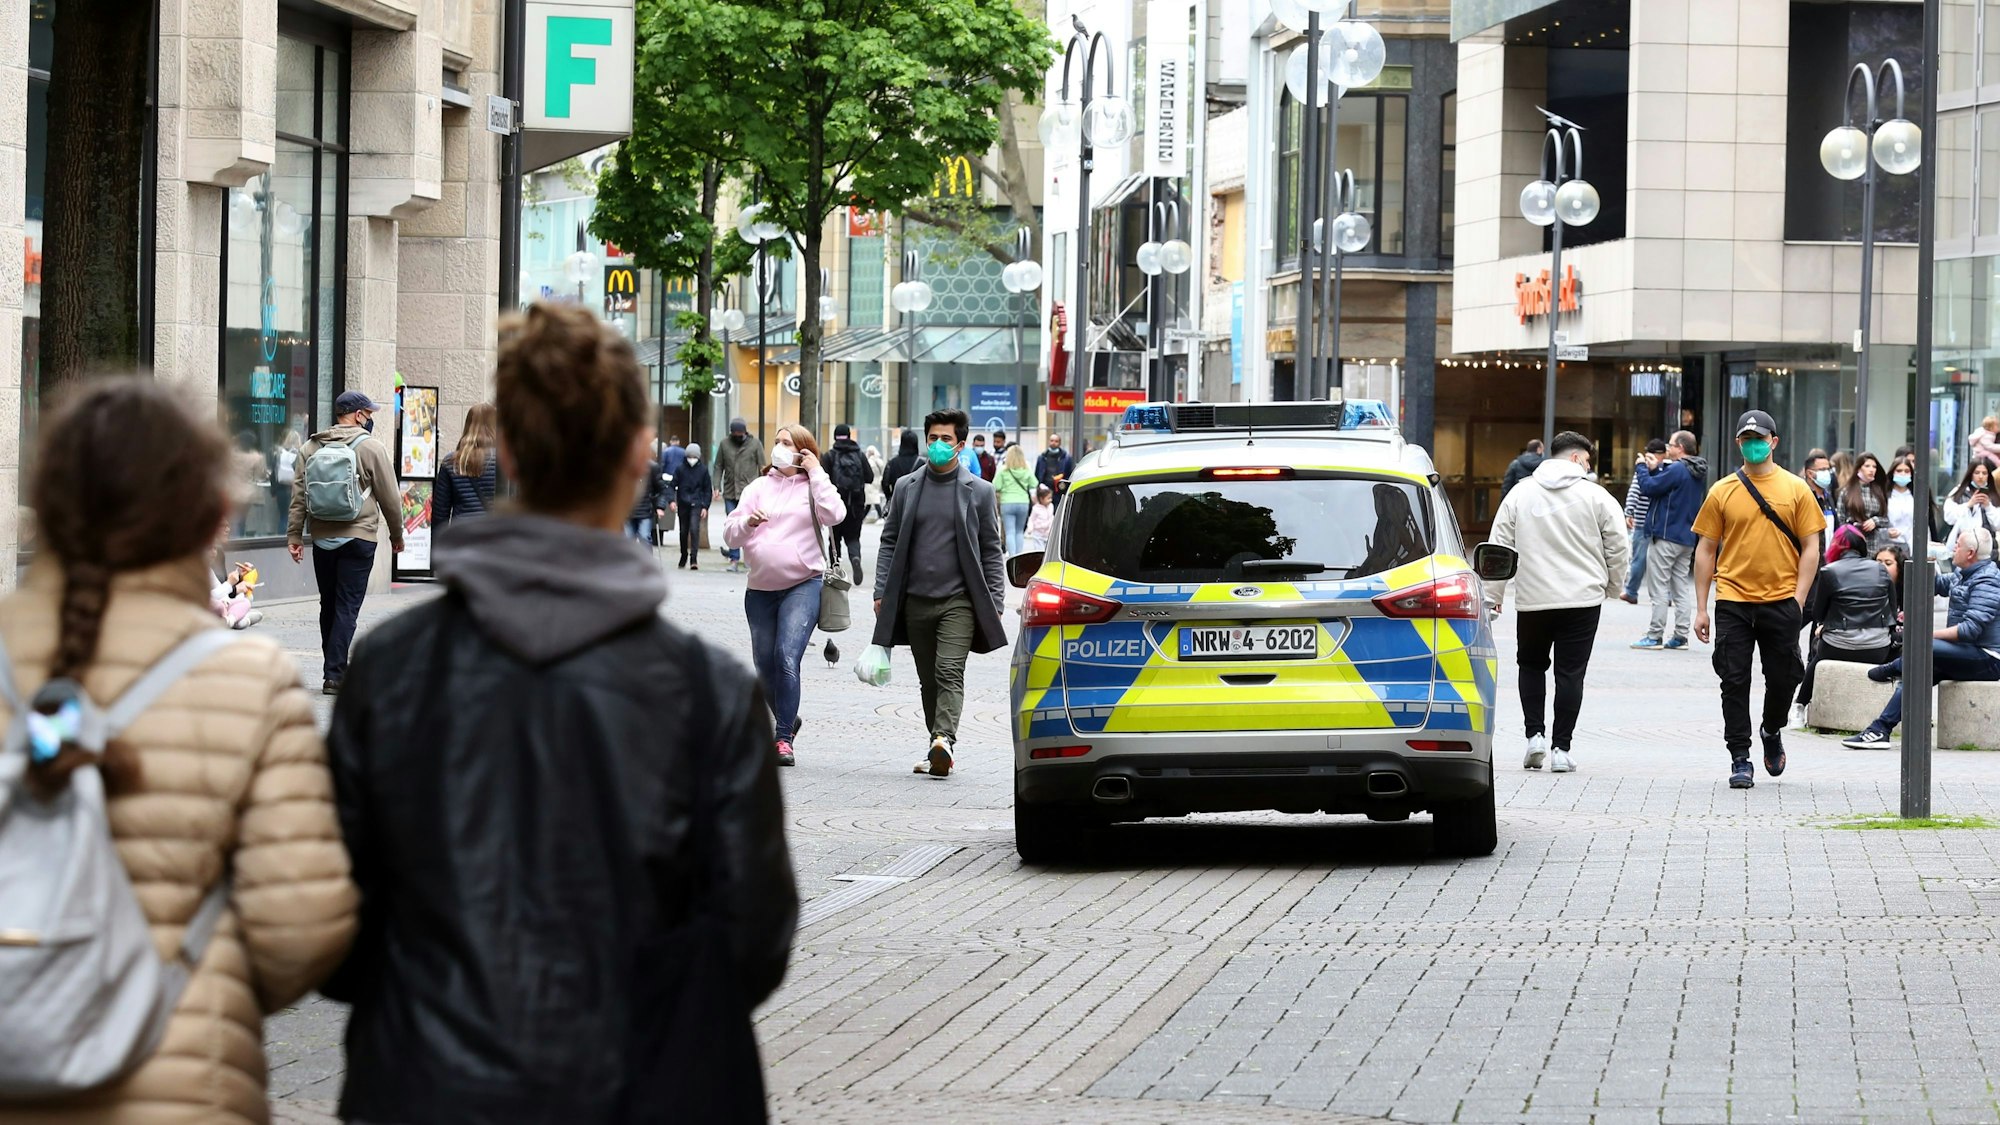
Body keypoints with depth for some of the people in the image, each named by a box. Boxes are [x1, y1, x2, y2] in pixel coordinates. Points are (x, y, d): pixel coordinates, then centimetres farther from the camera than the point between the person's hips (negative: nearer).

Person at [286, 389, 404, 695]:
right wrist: (396, 535, 8)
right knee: (347, 607, -4)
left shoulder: (311, 448, 7)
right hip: (358, 538, -5)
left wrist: (295, 535, 6)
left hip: (322, 539, 5)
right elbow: (390, 497, -3)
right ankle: (335, 674, -11)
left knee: (329, 604, 15)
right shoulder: (372, 448, -6)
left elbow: (299, 496, 5)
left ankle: (332, 669, 21)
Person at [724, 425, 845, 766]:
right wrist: (748, 522, -15)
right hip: (761, 587, 4)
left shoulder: (814, 486, 5)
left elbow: (834, 514, -16)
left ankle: (783, 739, -17)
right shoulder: (759, 487, 11)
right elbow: (730, 534, 6)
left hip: (803, 584, -4)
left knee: (787, 658, -19)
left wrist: (816, 472, -9)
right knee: (765, 664, 13)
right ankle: (787, 720, 37)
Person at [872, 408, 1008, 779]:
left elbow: (991, 551, 6)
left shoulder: (979, 491, 3)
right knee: (928, 680, 9)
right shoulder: (907, 487, 10)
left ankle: (944, 739, -31)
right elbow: (890, 542, 12)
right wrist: (882, 592, 3)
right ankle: (938, 748, 17)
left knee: (949, 673, -18)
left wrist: (995, 604, 0)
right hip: (916, 601, 3)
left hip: (958, 600, -3)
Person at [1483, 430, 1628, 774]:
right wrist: (1612, 587, 16)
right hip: (1582, 599, -2)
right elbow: (1619, 548, -1)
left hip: (1532, 600, 2)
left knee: (1531, 664, 19)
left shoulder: (1519, 495, 4)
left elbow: (1500, 548, 4)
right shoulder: (1595, 496, -2)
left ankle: (1535, 734, 7)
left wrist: (1493, 596, 10)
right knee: (1570, 672, 2)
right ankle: (1560, 748, 0)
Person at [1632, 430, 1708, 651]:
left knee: (1658, 588, -5)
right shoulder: (1699, 473, 11)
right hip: (1687, 538, 9)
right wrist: (1654, 469, 5)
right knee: (1682, 588, 10)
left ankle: (1654, 636, -5)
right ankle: (1680, 637, 9)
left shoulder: (1677, 469, -17)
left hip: (1665, 536, -9)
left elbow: (1649, 487, -16)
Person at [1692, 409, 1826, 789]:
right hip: (1733, 603, 0)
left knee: (1782, 678, 7)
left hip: (1781, 601, 0)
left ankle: (1772, 731, 36)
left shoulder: (1796, 489, 2)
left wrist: (1799, 600, -7)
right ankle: (1740, 759, 4)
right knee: (1735, 681, -2)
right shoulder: (1722, 492, 4)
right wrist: (1701, 608, 2)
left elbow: (1810, 547, 2)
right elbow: (1706, 550, 6)